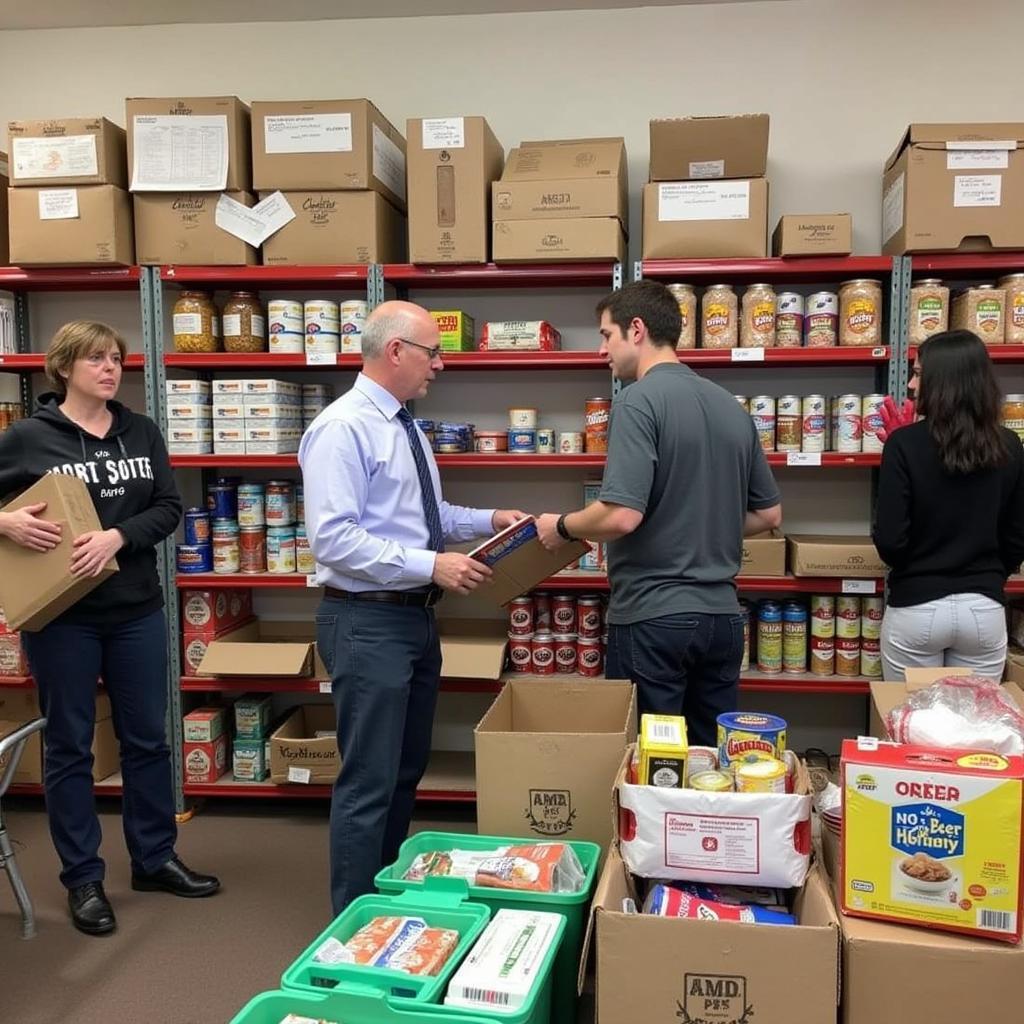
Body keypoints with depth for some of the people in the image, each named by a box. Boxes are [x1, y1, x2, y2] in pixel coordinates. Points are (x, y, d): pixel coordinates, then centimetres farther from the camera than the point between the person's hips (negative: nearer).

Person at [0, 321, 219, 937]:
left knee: (147, 739, 13)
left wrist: (118, 535, -17)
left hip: (137, 611, 4)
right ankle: (83, 879, 23)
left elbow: (169, 508, -1)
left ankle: (155, 859, 30)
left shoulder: (142, 432, 4)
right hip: (61, 616, -3)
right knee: (70, 746, 8)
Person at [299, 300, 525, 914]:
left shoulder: (406, 427, 13)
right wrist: (430, 565, -26)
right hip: (368, 622, -10)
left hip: (417, 616, 10)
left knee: (408, 770, 20)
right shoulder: (343, 428, -17)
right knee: (369, 782, -1)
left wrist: (488, 519, 8)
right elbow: (333, 537, -25)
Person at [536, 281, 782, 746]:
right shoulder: (732, 406, 9)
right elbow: (768, 513, 15)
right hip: (721, 615, 7)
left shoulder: (639, 399, -14)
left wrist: (561, 527, -5)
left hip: (653, 616, -7)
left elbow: (622, 515, -23)